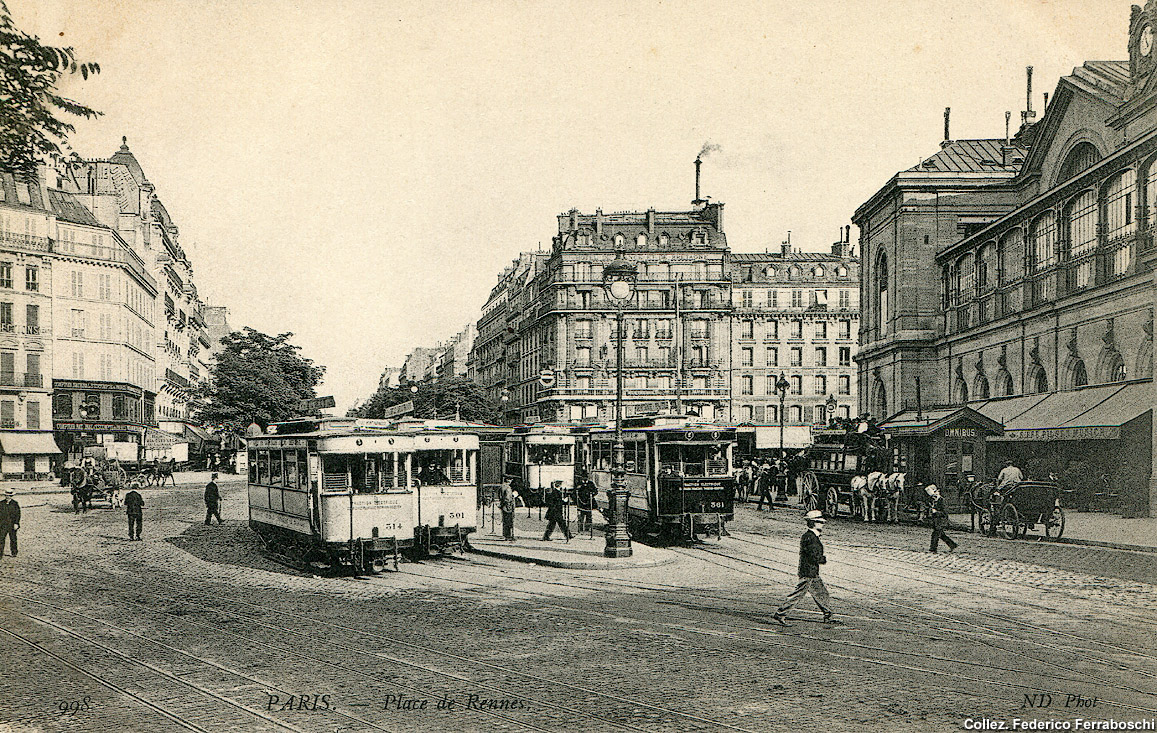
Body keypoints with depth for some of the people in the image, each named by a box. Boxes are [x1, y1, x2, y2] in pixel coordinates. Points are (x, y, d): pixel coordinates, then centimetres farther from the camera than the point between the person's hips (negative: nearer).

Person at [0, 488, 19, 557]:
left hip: (12, 525, -1)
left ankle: (14, 553, 17)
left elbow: (18, 514, -1)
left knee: (13, 539, 6)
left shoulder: (15, 504, 0)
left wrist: (16, 523, -9)